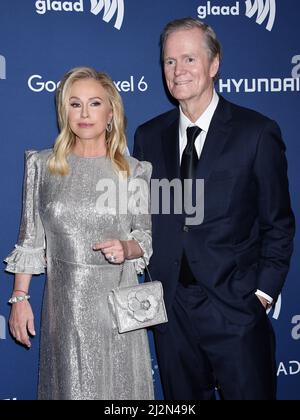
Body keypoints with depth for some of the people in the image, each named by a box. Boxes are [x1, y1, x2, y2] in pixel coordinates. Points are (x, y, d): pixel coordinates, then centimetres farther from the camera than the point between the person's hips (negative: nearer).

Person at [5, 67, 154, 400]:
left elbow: (146, 235, 6)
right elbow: (30, 239, 4)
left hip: (117, 301, 0)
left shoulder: (134, 171, -2)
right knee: (71, 386, 11)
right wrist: (19, 298, 2)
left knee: (119, 386, 9)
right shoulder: (42, 165, 0)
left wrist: (126, 248, -16)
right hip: (65, 306, 1)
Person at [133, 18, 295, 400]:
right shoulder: (148, 136, 5)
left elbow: (278, 224, -3)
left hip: (236, 310, -3)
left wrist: (263, 291, -7)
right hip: (171, 309, 4)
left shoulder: (257, 133, -6)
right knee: (182, 398, 17)